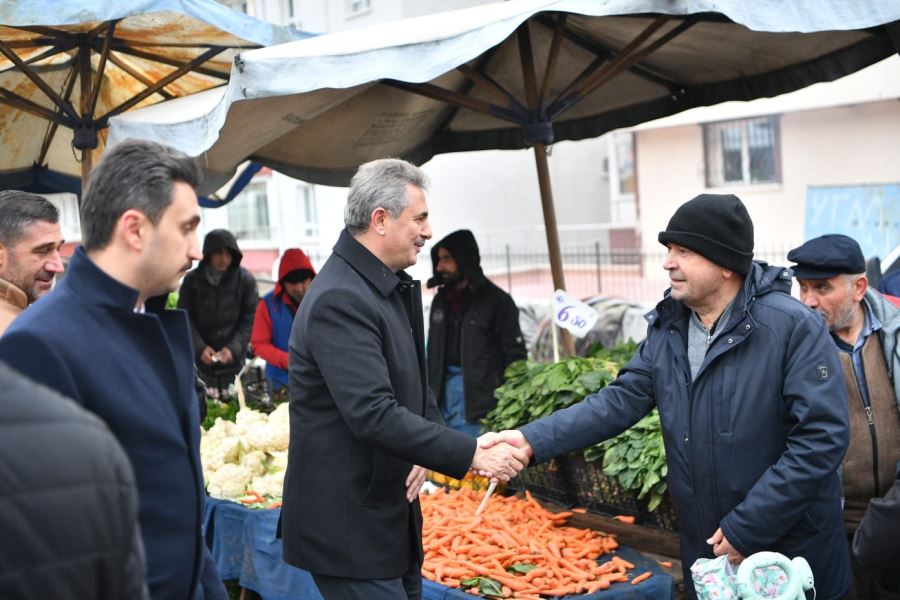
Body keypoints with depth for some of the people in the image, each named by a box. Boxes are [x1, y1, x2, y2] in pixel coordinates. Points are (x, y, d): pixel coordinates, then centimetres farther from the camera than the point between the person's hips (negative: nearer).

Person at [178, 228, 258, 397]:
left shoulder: (245, 279, -3)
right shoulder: (192, 280, -2)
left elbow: (250, 320, -3)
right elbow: (185, 318, 0)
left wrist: (233, 348, -14)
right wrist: (200, 347, -12)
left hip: (234, 360, 0)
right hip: (202, 358, 1)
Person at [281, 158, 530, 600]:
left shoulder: (395, 286, 9)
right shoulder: (338, 300, -22)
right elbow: (373, 415, -29)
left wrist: (425, 455, -1)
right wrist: (472, 455, -26)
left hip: (391, 512, 9)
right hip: (348, 525, -9)